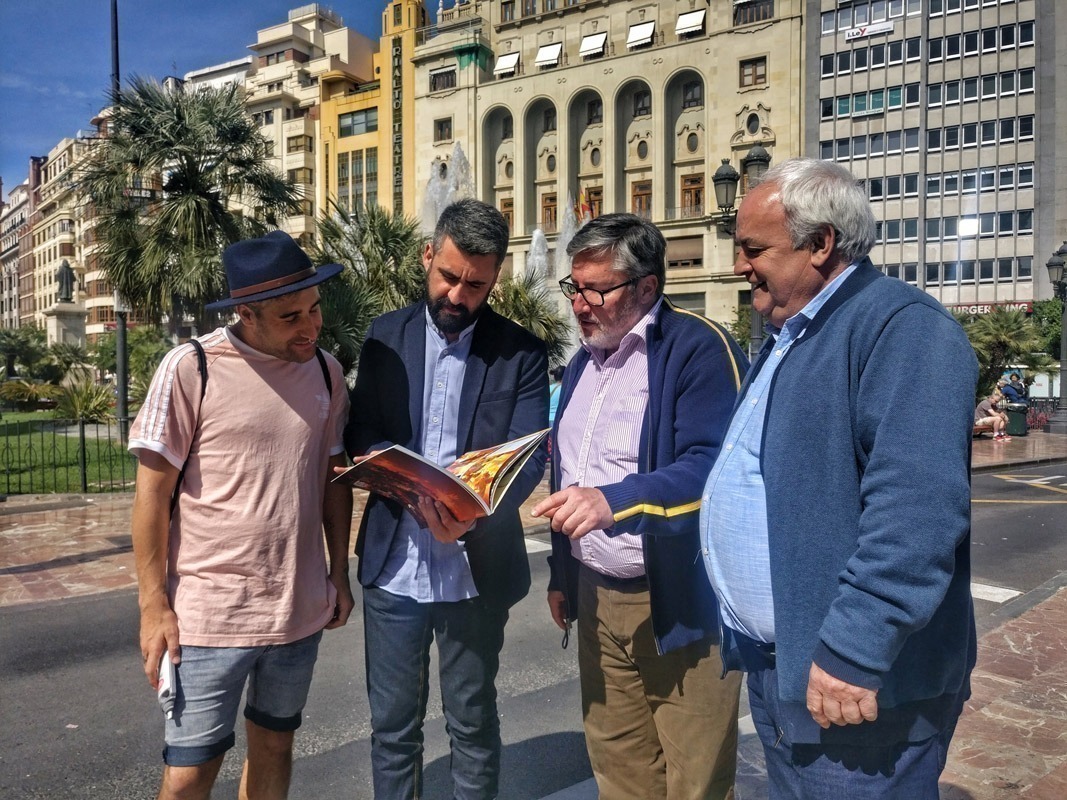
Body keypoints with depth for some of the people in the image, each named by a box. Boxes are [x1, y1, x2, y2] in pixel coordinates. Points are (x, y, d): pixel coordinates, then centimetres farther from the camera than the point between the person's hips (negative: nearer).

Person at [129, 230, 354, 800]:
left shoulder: (325, 370, 2)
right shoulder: (190, 369, -12)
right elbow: (152, 496, -9)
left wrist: (340, 572, 10)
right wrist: (153, 605, -9)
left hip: (301, 611, 4)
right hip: (209, 616, -4)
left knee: (274, 746, 19)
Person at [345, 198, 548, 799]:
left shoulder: (522, 352, -4)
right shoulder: (386, 336, 3)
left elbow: (529, 457, -10)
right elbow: (361, 431, 5)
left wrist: (472, 514, -29)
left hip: (476, 570, -1)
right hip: (393, 564, 2)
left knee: (473, 722, 15)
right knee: (393, 724, 15)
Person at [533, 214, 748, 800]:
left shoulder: (699, 349, -13)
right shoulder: (584, 362, 14)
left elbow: (710, 468, -24)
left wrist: (614, 501, -35)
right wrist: (561, 572, 22)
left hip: (681, 605, -7)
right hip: (596, 598, 8)